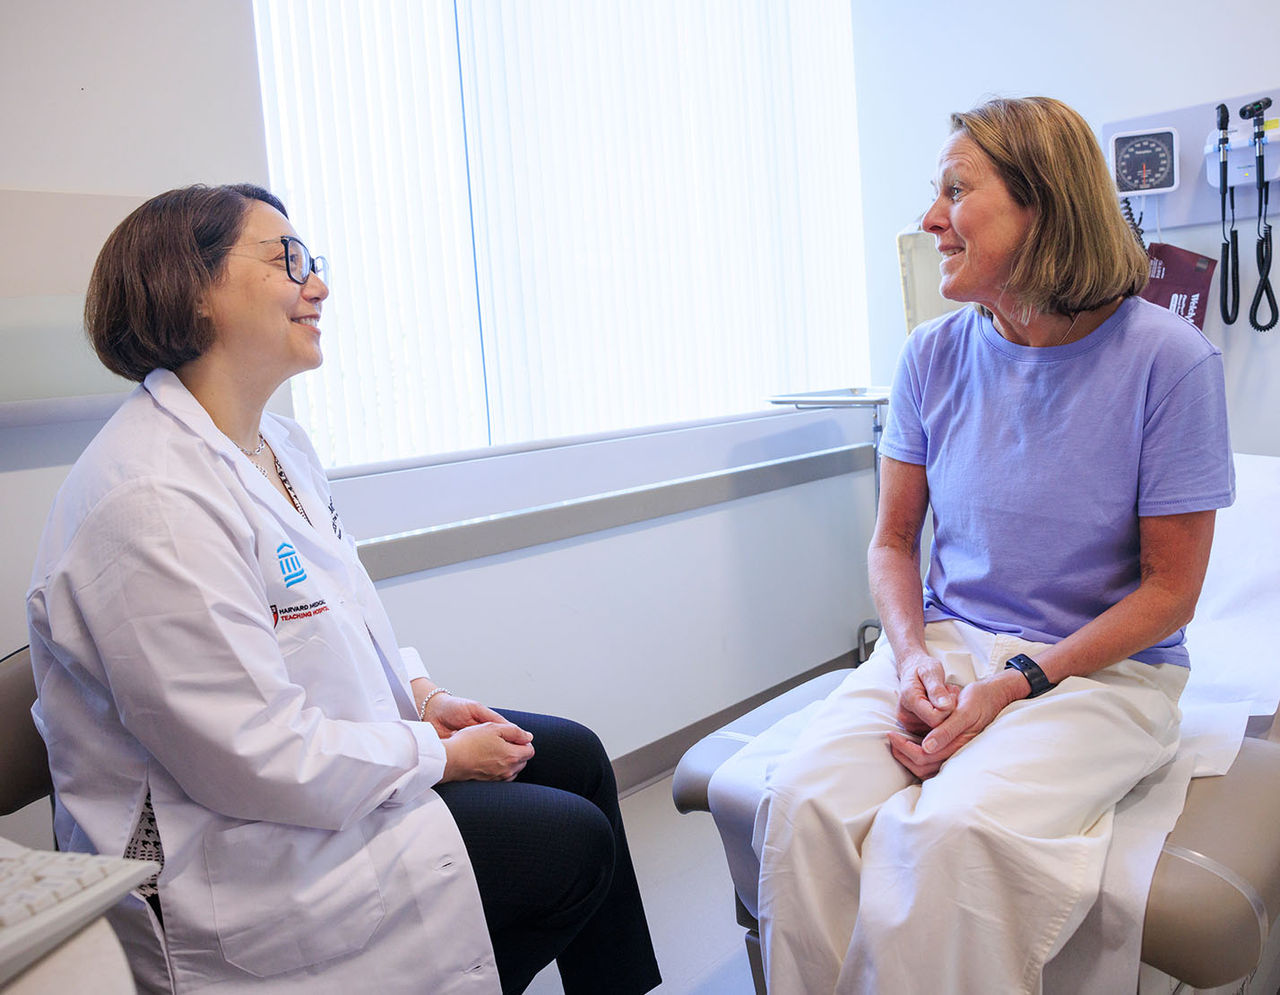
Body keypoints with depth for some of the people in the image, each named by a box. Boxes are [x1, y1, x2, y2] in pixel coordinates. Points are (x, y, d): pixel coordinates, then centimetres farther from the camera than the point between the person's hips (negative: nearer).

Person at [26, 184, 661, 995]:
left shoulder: (279, 442, 4)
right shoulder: (154, 501, -29)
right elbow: (256, 757, -28)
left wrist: (423, 696, 0)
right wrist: (440, 756, -17)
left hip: (310, 750, 10)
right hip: (231, 857, -10)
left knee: (575, 753, 11)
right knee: (575, 844, -5)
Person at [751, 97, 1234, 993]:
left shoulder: (1168, 360, -10)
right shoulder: (934, 355, 2)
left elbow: (1170, 588, -6)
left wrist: (1014, 685, -16)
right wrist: (913, 653, -10)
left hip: (1102, 667, -3)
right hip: (946, 640, 4)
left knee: (951, 829, -32)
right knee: (804, 801, -24)